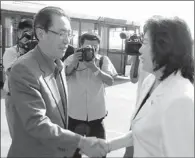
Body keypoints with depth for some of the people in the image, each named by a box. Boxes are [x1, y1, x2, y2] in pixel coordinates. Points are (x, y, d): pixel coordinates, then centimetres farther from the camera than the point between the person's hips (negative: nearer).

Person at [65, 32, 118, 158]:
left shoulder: (103, 60, 0)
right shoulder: (72, 58, 0)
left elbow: (110, 81, -11)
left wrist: (94, 67, -23)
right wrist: (73, 64, -25)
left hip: (96, 114, 0)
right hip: (74, 113, 0)